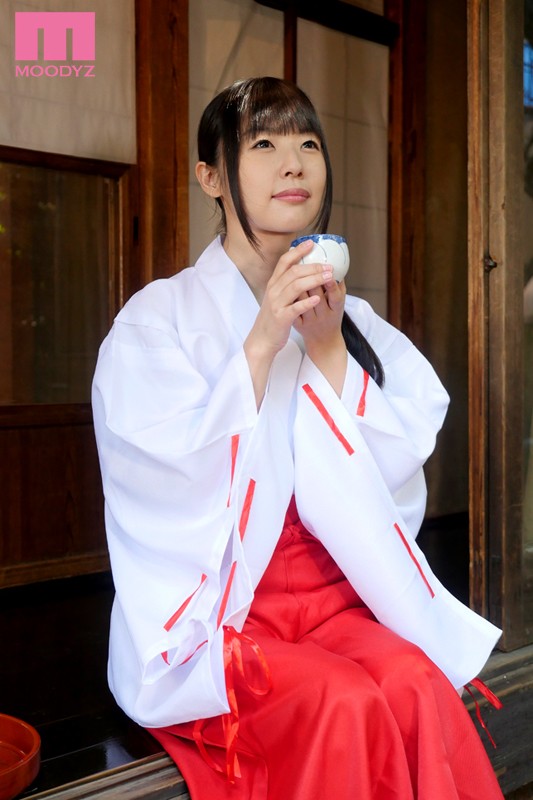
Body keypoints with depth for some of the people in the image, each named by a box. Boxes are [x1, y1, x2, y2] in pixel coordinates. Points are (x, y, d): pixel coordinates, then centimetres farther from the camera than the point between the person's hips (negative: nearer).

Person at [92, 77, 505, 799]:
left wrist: (329, 346, -10)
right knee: (346, 706, -29)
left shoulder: (353, 320, 11)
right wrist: (263, 341, -19)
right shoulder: (159, 317, -1)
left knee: (419, 685, -26)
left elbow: (389, 469, 1)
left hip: (330, 596, 4)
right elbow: (177, 475, -14)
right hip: (205, 616, -3)